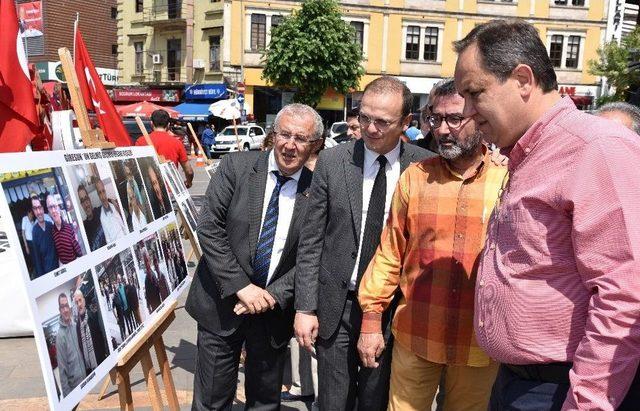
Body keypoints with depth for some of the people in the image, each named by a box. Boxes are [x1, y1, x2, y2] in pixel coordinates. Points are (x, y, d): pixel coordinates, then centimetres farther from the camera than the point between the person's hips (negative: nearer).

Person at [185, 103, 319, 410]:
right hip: (223, 303, -1)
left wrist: (273, 296, -15)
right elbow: (209, 228, -10)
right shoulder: (236, 166, -6)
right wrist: (241, 287, -16)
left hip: (274, 311, 1)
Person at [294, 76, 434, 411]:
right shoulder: (332, 162, -4)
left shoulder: (424, 167, -6)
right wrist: (305, 308, -3)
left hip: (394, 308, 0)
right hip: (336, 307, 1)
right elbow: (311, 241, -2)